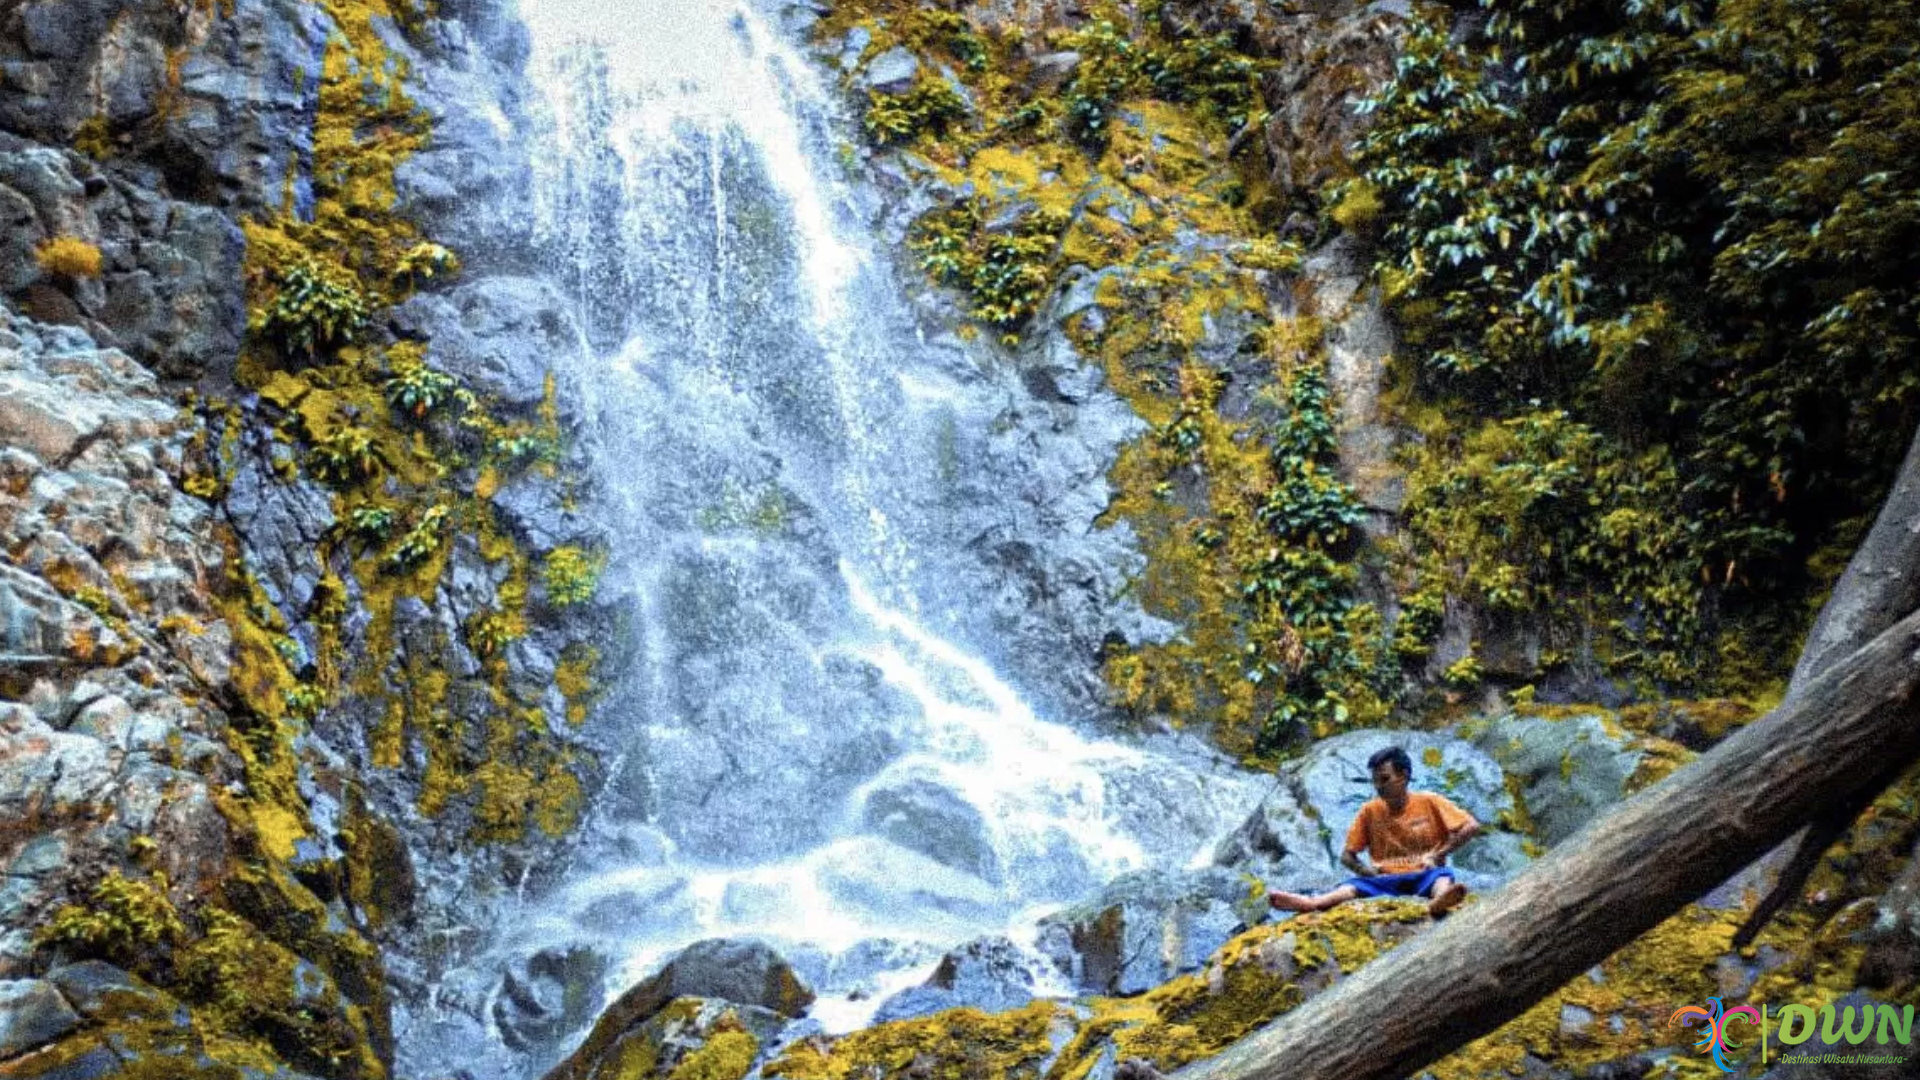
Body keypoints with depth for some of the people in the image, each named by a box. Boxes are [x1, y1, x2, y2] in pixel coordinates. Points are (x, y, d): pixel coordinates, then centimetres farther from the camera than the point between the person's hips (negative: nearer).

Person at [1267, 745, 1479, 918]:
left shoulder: (1429, 802, 4)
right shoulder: (1370, 810, 9)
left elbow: (1471, 827, -1)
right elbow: (1347, 856, 12)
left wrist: (1437, 855, -8)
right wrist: (1367, 871, -9)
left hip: (1424, 877, -1)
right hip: (1387, 880, 2)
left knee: (1441, 875, -34)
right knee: (1355, 884, -28)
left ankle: (1440, 900, -72)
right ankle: (1310, 903, -58)